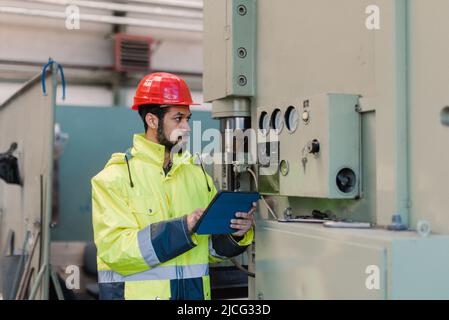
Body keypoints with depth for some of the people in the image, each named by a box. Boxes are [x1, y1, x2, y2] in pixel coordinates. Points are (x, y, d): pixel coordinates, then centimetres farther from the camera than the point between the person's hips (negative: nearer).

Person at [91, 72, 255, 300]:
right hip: (136, 292, -4)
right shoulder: (116, 176, -7)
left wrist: (236, 234, -11)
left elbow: (211, 249, 9)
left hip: (195, 292, 4)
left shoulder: (198, 173, 7)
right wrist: (182, 228, -23)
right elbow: (114, 249, -18)